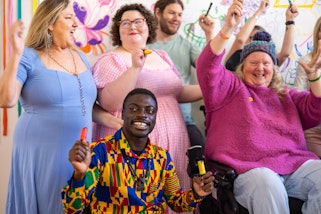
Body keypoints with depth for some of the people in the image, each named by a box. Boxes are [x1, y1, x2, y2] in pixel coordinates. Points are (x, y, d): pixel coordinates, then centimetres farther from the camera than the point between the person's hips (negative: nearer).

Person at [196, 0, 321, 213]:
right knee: (267, 185, -37)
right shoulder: (230, 87, 14)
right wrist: (228, 28, -16)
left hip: (295, 164, 4)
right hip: (249, 167, -4)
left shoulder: (286, 94, 27)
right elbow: (207, 68, -4)